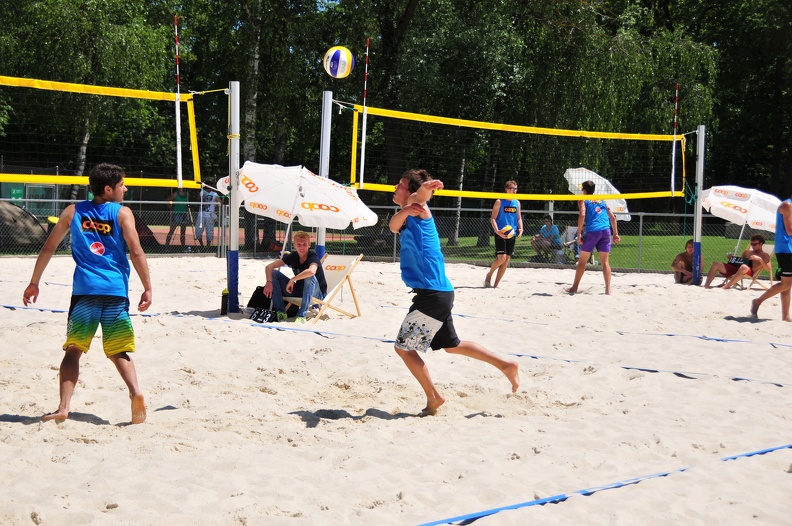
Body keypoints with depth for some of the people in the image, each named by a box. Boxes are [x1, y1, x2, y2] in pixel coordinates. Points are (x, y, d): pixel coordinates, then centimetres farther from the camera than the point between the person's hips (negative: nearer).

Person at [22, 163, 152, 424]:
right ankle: (135, 392, -14)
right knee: (119, 352, 10)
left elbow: (48, 248, 14)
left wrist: (34, 282, 22)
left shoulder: (73, 212, 12)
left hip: (84, 292, 1)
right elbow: (136, 252, -6)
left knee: (73, 349, 7)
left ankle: (63, 407, -7)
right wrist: (147, 288, -2)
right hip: (116, 293, -1)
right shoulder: (123, 213, 3)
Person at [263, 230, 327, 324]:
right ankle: (280, 312, -8)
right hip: (298, 290, 5)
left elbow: (311, 271, -46)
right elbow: (269, 267, -6)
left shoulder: (313, 257, -21)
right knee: (274, 273, -8)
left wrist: (292, 280, -34)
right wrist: (269, 282, -25)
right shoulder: (293, 256, -5)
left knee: (309, 276, -37)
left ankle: (302, 316, -32)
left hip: (317, 294, -5)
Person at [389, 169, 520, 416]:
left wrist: (424, 189, -56)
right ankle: (507, 366, 28)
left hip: (433, 294, -10)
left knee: (403, 347, -1)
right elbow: (394, 226, -8)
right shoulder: (407, 216, 15)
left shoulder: (419, 211, -8)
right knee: (451, 345, 22)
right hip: (437, 292, 10)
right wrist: (404, 211, -31)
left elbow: (418, 198, -32)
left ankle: (433, 397, 9)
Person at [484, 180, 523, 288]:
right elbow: (492, 218, -6)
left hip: (512, 235, 6)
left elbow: (519, 218, 17)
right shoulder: (499, 202, -4)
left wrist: (520, 229, -3)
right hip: (500, 234, -5)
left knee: (507, 259, 3)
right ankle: (489, 275, 10)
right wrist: (497, 231, -21)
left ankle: (496, 284, 10)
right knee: (501, 258, -16)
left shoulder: (517, 203, 12)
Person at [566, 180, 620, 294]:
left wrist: (579, 234, -9)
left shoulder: (583, 200, 9)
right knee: (605, 261, 5)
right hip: (606, 231, 4)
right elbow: (612, 217, 18)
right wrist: (615, 234, 18)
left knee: (582, 261, 7)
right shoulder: (601, 200, 24)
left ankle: (574, 287, 13)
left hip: (592, 231, -4)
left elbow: (582, 215, -9)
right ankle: (608, 289, -4)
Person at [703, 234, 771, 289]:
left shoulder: (765, 255, 14)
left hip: (749, 272, -6)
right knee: (716, 264, -12)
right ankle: (706, 285, -27)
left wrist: (759, 259, -14)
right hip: (734, 268, 6)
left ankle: (726, 286, -45)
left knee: (744, 267, -44)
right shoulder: (747, 252, 31)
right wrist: (731, 259, 10)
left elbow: (768, 268, -2)